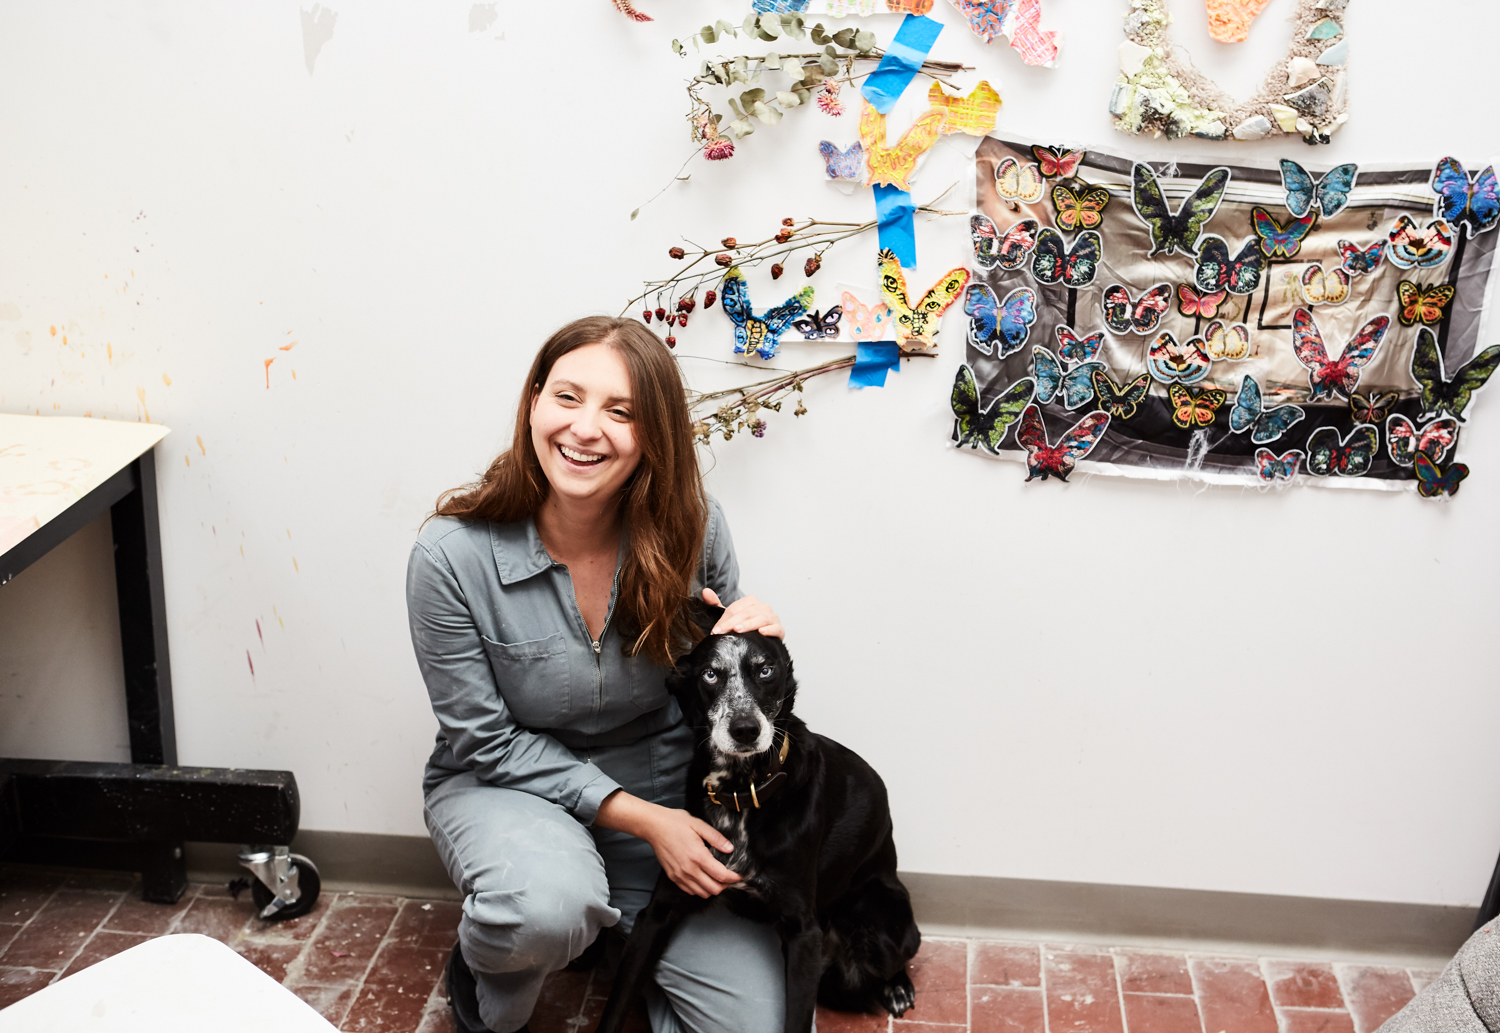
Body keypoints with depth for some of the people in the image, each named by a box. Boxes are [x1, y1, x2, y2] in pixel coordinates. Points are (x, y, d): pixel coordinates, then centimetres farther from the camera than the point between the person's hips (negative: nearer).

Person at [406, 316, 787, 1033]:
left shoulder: (692, 529, -13)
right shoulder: (452, 555, -21)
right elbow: (486, 740, -13)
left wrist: (755, 646, -22)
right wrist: (641, 818, -19)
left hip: (663, 784, 3)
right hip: (506, 785, -2)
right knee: (550, 905, -37)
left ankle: (623, 929, 22)